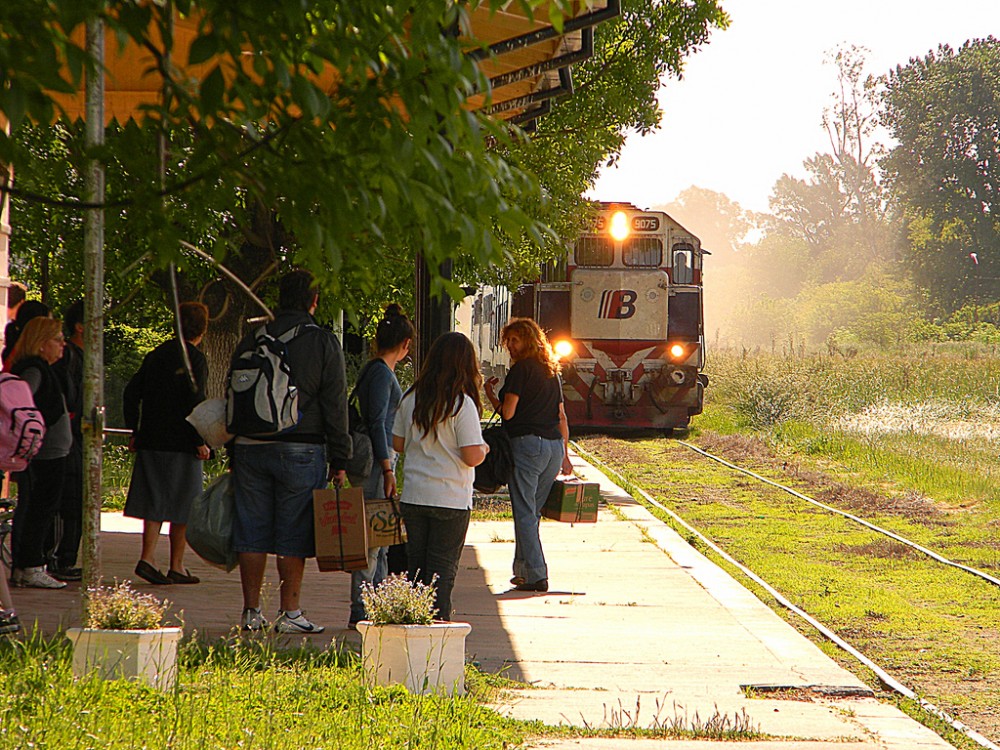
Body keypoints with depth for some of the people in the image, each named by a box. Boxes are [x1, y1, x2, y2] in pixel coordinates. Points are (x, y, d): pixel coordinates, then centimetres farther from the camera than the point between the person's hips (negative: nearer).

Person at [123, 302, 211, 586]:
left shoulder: (155, 355, 10)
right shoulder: (195, 360, -9)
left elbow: (131, 394, 11)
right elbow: (195, 403, -17)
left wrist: (135, 432, 17)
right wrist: (200, 442, -12)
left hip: (150, 442, 5)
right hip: (181, 444, -5)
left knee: (155, 503, 8)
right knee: (182, 508, 4)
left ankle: (147, 557, -6)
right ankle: (176, 566, 8)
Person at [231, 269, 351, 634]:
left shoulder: (252, 341, 7)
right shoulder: (323, 343, -3)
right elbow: (335, 406, -3)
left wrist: (234, 453, 16)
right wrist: (339, 460, 2)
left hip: (251, 448, 3)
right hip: (301, 450, -3)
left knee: (252, 532, 7)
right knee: (294, 535, 1)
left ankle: (251, 611, 9)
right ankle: (289, 613, 1)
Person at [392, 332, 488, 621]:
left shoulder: (411, 399, 3)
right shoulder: (462, 403, -13)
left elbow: (398, 443, 10)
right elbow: (472, 456, -15)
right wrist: (484, 449, 6)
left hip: (413, 497, 5)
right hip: (450, 500, -5)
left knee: (415, 565, 13)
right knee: (443, 568, 2)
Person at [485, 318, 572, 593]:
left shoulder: (520, 369, -7)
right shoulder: (552, 372, 16)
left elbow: (508, 412, -11)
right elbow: (562, 416, 18)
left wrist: (489, 394, 7)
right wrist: (565, 454, 22)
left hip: (527, 443, -7)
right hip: (554, 446, 8)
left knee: (525, 514, -5)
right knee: (533, 512, 16)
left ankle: (536, 575, -10)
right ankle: (522, 571, 21)